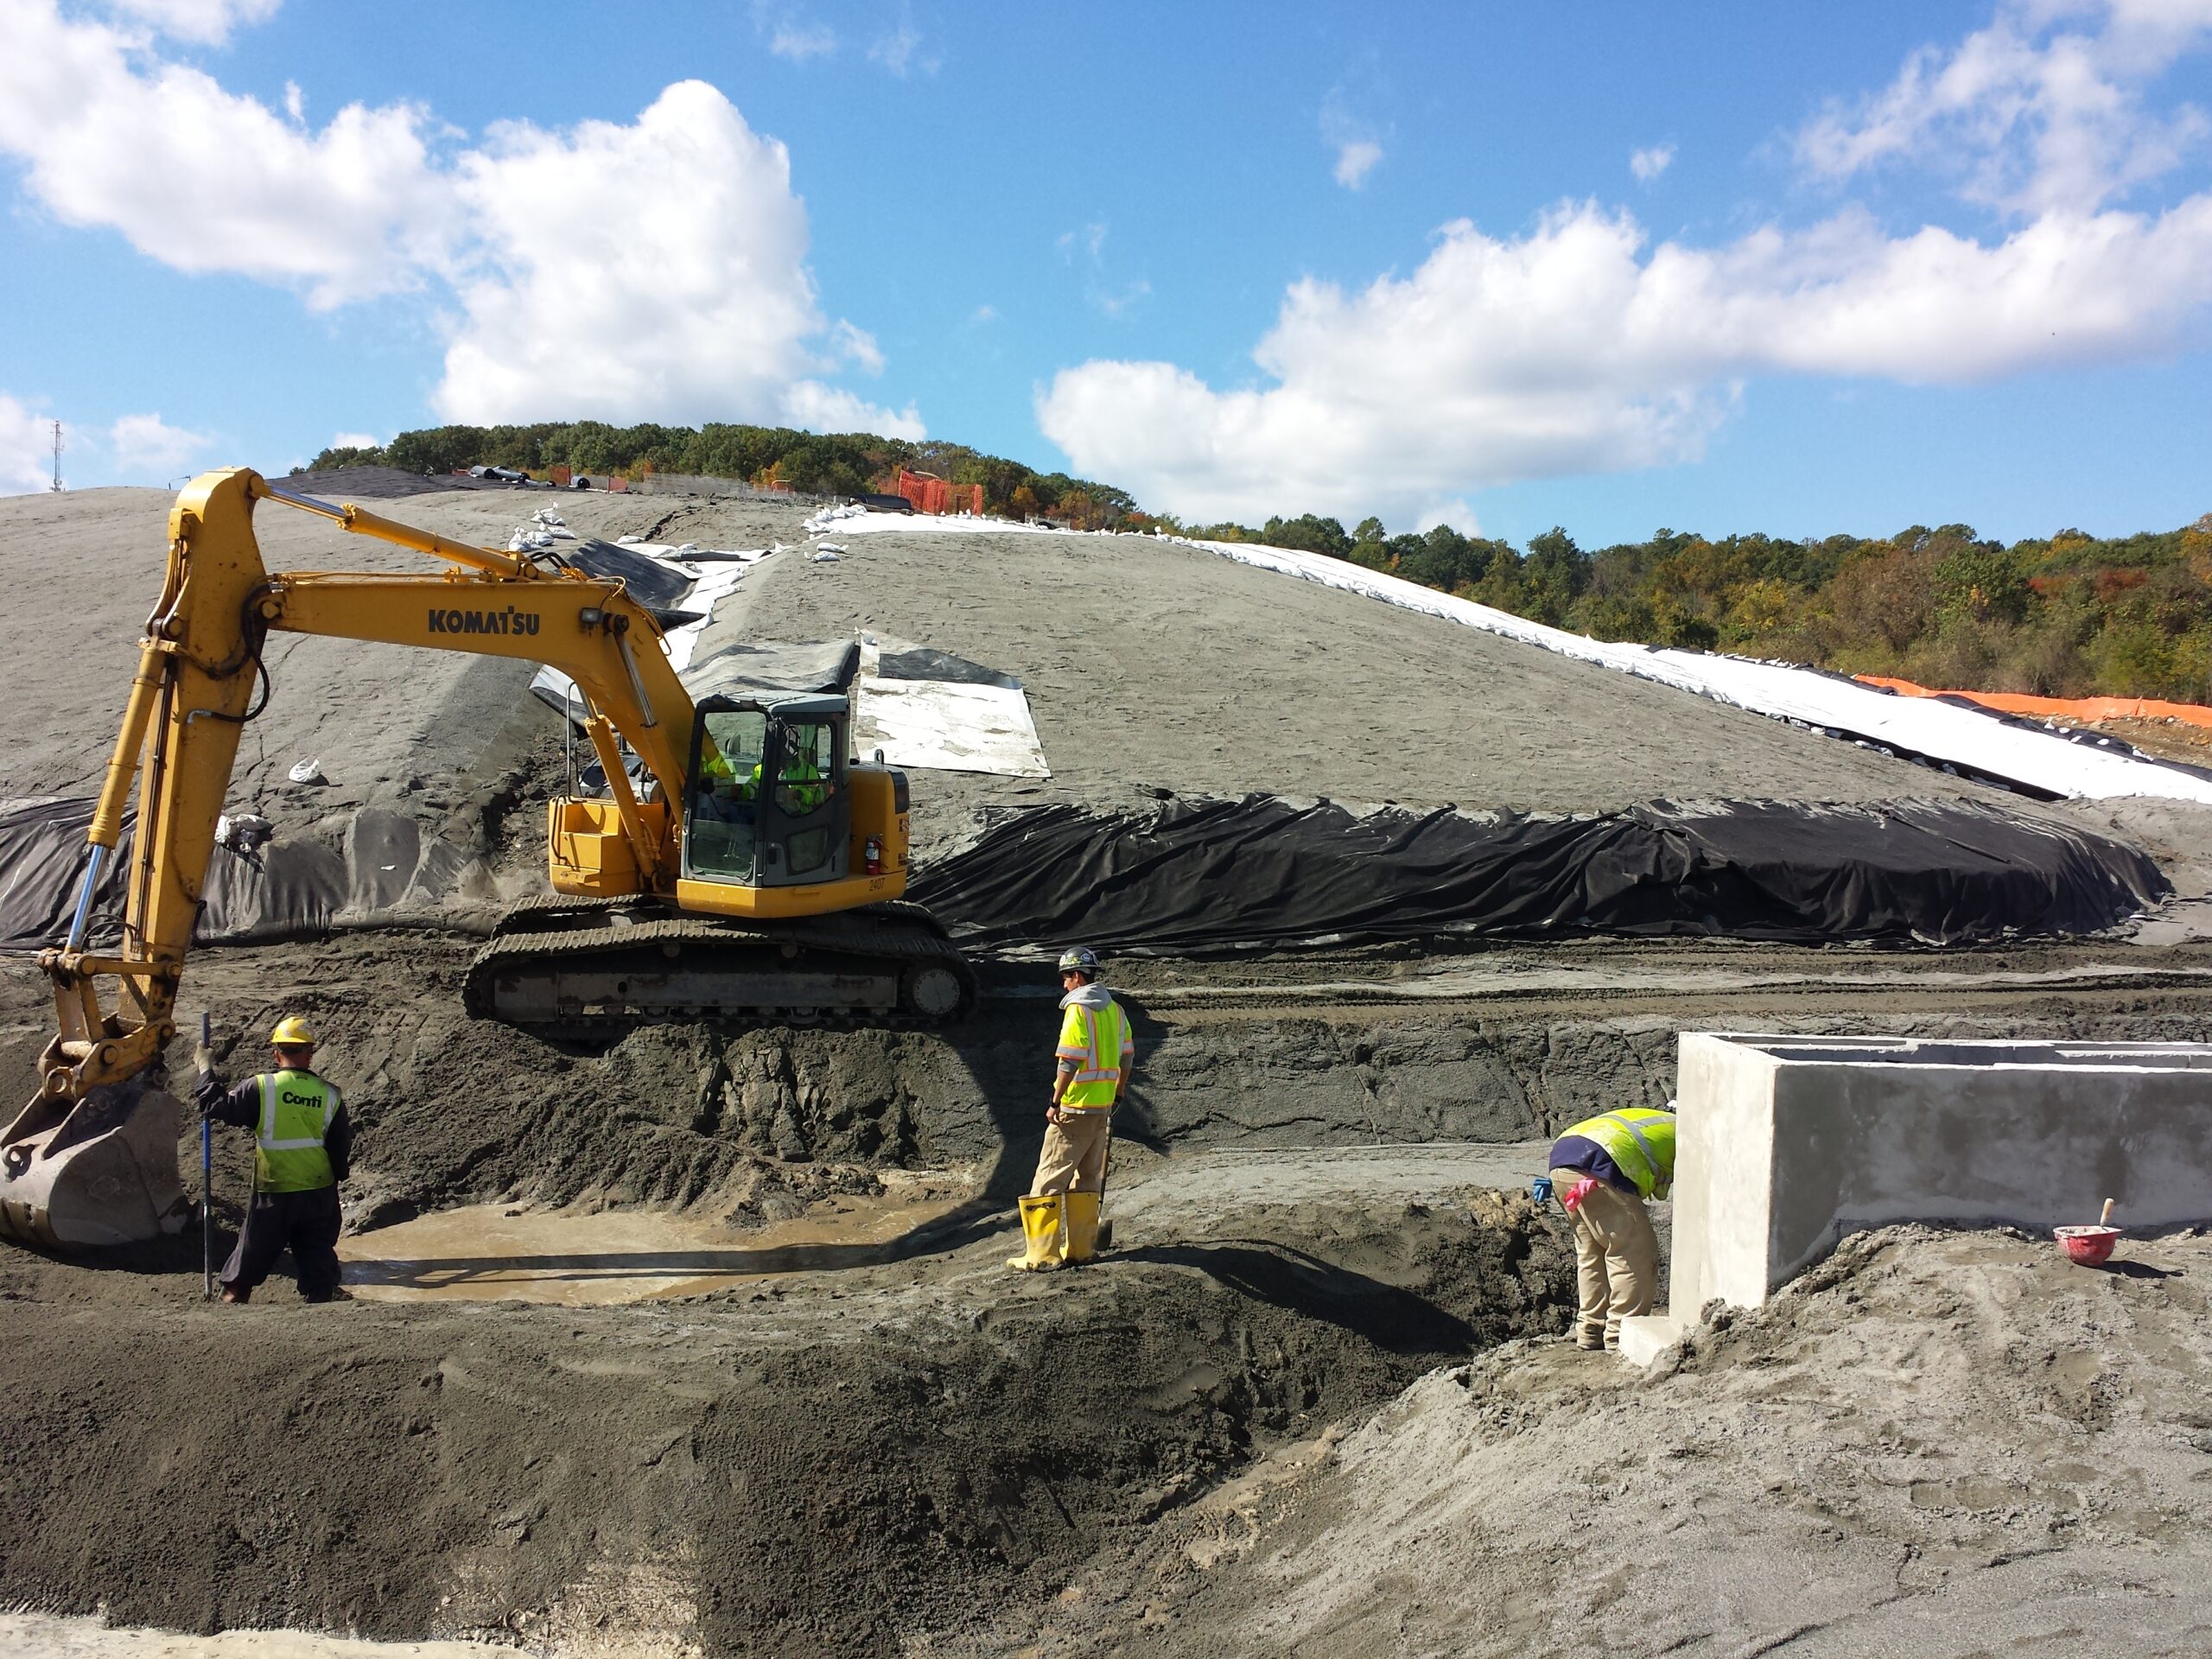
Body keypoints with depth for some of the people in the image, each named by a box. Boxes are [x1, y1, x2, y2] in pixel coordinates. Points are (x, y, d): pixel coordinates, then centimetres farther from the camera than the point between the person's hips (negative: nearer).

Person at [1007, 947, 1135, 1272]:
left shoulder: (1078, 1009, -14)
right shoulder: (1115, 1010, 10)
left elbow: (1069, 1062, -19)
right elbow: (1127, 1057, 15)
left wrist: (1055, 1102, -13)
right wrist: (1117, 1095, 23)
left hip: (1073, 1110, -8)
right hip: (1102, 1109, 8)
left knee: (1049, 1180, -4)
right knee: (1088, 1180, 15)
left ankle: (1041, 1253, -6)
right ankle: (1081, 1247, 18)